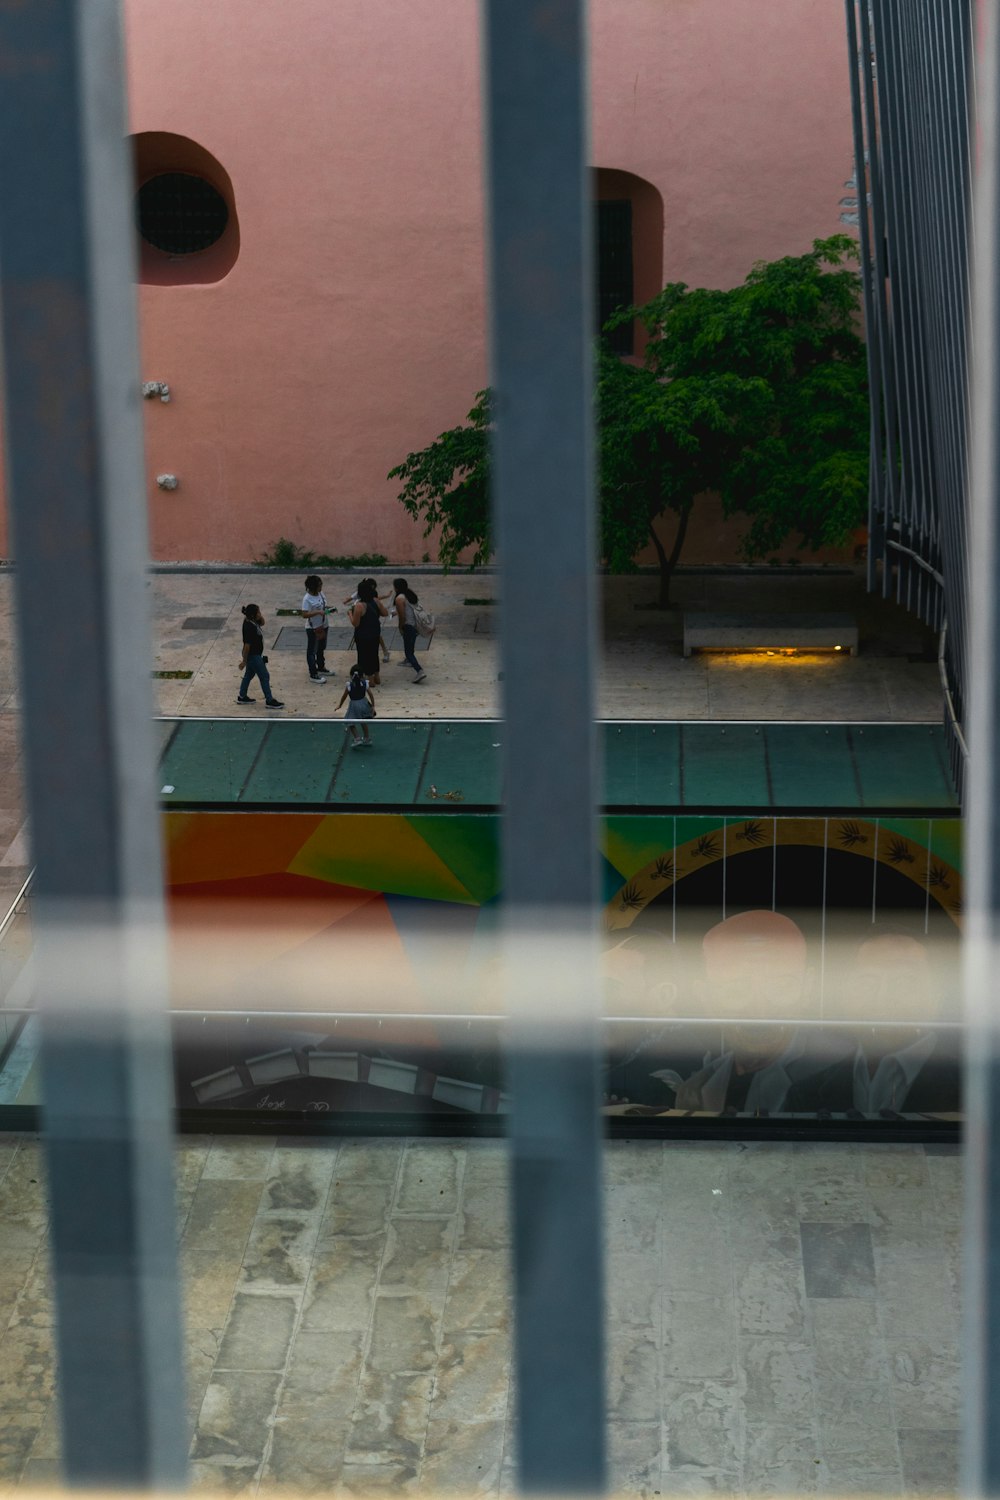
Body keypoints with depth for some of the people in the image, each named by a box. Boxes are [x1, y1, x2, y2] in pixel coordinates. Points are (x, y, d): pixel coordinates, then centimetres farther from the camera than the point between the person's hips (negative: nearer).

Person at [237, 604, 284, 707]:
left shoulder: (252, 621, -3)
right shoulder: (249, 627, -30)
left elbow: (262, 623, 17)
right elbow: (247, 645, -27)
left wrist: (260, 616, -5)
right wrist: (244, 661, -22)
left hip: (254, 654, 10)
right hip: (253, 656, -10)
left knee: (249, 675, 22)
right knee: (265, 676, 0)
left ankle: (242, 697, 34)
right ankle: (269, 701, 8)